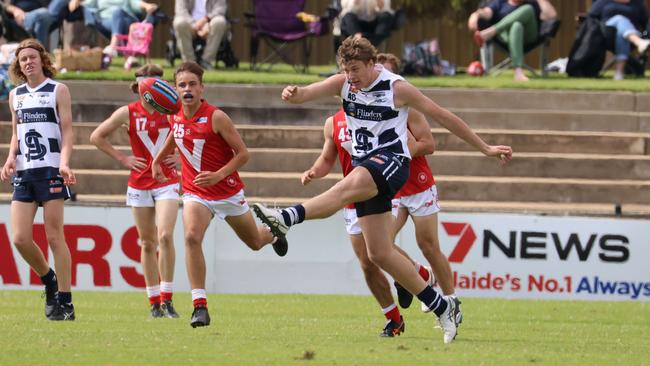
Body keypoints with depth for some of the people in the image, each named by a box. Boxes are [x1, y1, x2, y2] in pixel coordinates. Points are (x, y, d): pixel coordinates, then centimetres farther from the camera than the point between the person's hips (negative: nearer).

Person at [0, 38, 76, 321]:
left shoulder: (58, 90, 1)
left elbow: (67, 130, -3)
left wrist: (64, 163, -18)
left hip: (50, 171, -5)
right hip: (23, 173, 5)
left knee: (54, 237, -6)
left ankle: (65, 302, -1)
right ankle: (49, 280, 21)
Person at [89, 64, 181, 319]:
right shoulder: (128, 113, -2)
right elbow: (97, 137, 6)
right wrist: (122, 158, 0)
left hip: (167, 181, -1)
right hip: (139, 183, 1)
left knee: (165, 236, -17)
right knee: (147, 243, 6)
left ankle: (166, 299, -11)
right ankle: (154, 302, 13)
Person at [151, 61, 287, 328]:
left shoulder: (216, 117, -19)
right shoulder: (175, 118, -3)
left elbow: (243, 153, -16)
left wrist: (218, 175, -27)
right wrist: (157, 160, 24)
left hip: (228, 191, -2)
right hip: (195, 193, 2)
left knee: (255, 242, 18)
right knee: (192, 237, -27)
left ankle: (272, 233, 59)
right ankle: (200, 306, -28)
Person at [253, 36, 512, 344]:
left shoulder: (396, 88, -5)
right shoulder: (344, 83, 7)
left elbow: (444, 117, 2)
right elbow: (309, 93, -8)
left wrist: (485, 149, 6)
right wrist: (293, 94, -34)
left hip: (391, 160, -7)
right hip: (364, 167, 7)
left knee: (348, 187, -39)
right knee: (380, 254, 3)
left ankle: (287, 219, -61)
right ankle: (441, 308, 12)